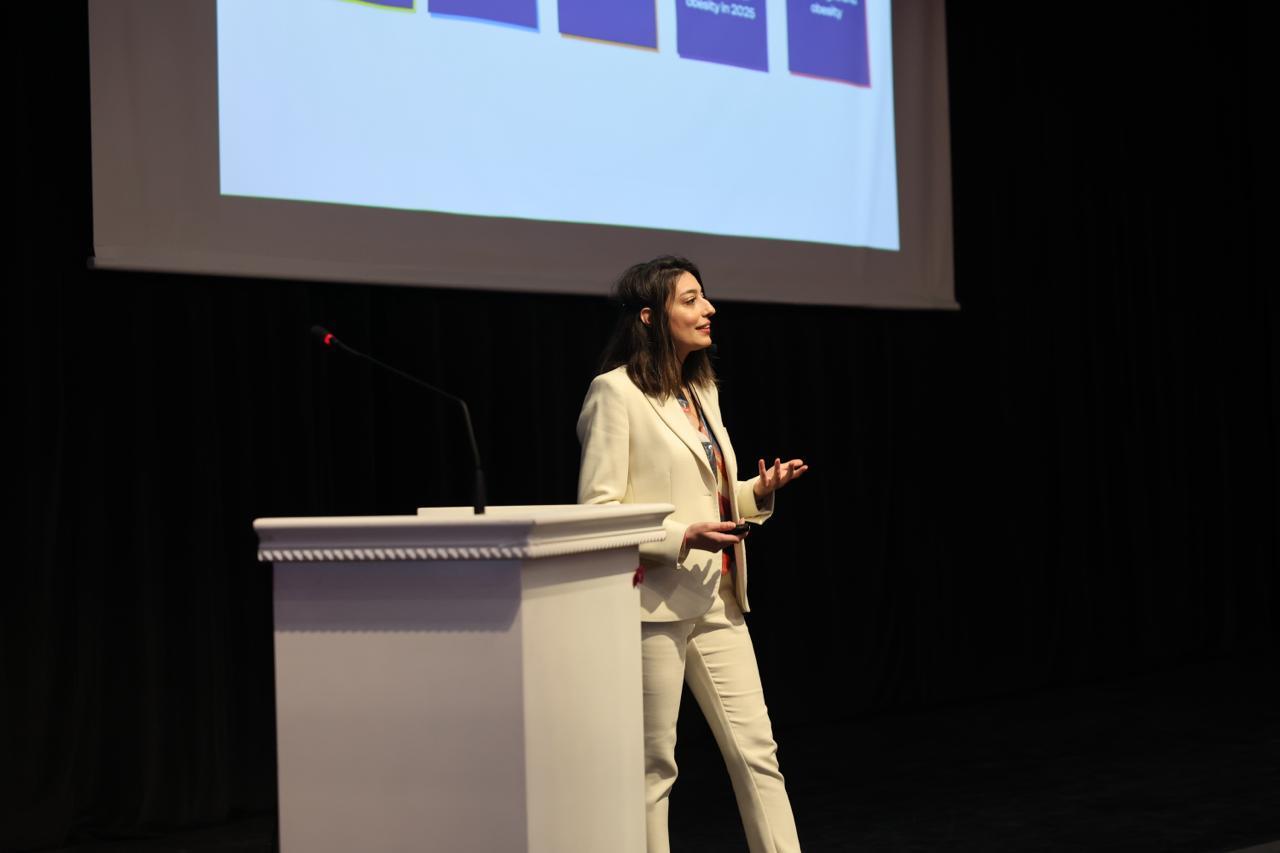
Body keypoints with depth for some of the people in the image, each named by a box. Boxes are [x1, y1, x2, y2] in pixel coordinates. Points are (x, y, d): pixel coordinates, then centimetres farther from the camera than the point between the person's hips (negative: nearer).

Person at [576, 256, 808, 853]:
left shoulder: (702, 391, 16)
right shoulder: (616, 391, -9)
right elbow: (596, 509, -13)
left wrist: (758, 491, 5)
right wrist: (681, 537, -21)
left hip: (717, 599, 8)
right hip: (656, 601, -8)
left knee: (757, 751, 6)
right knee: (652, 766, 2)